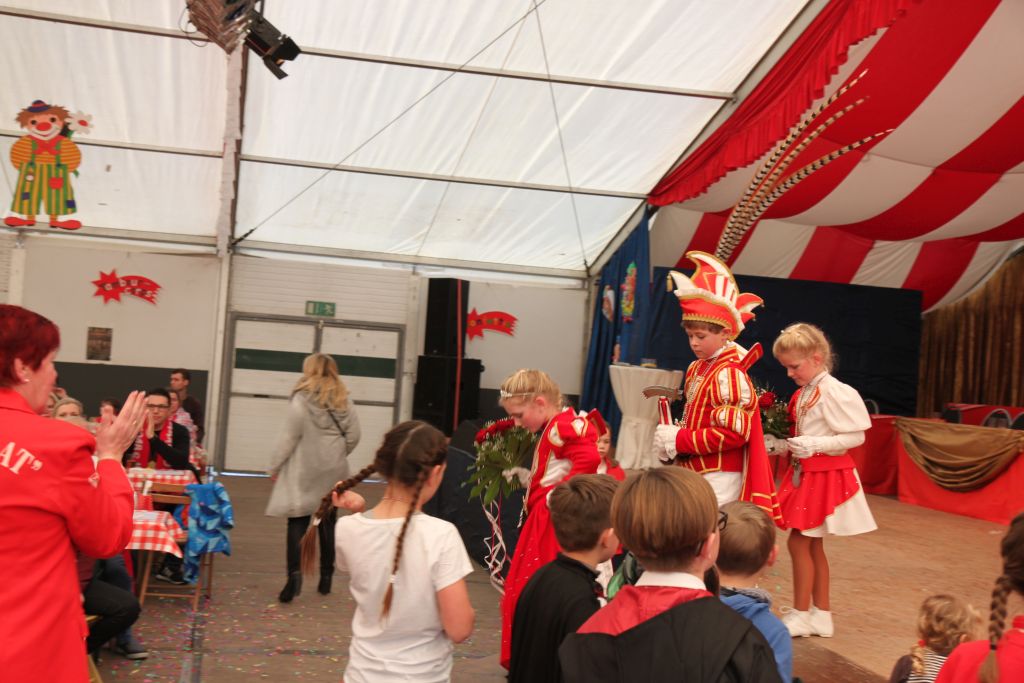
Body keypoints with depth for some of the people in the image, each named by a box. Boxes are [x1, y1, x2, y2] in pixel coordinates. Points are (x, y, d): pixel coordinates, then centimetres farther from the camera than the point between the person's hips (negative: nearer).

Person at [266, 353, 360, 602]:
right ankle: (326, 577, 18)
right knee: (327, 522, 12)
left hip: (304, 471, -4)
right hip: (333, 471, 4)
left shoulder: (302, 400, -12)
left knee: (298, 522, 0)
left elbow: (289, 438, -10)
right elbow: (353, 435, 3)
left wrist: (275, 466, 1)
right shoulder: (344, 400, 1)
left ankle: (294, 572, -15)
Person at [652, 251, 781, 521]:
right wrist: (671, 436, -1)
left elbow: (733, 434, -21)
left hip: (719, 479, -8)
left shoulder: (730, 375, -15)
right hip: (694, 474, 9)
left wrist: (679, 440, -17)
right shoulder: (696, 368, 10)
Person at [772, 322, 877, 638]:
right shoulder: (803, 393, 8)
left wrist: (814, 444, -26)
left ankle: (801, 613, 9)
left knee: (799, 541, -4)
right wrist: (784, 444, 4)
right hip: (805, 474, 9)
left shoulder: (835, 392, -18)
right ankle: (822, 614, 24)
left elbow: (857, 436, -19)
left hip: (826, 476, -9)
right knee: (812, 544, 14)